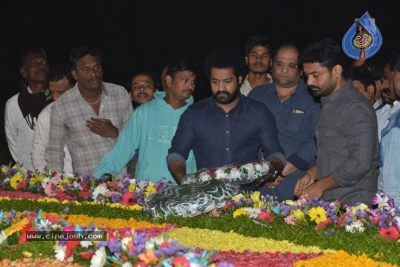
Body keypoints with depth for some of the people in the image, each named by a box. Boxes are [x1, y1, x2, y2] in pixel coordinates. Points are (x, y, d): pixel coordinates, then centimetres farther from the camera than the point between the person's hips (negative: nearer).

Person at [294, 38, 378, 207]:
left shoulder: (355, 108, -16)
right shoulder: (329, 103, 13)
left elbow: (360, 164, -22)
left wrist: (319, 186, -13)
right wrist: (312, 174, 4)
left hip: (352, 205, -8)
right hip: (329, 201, 8)